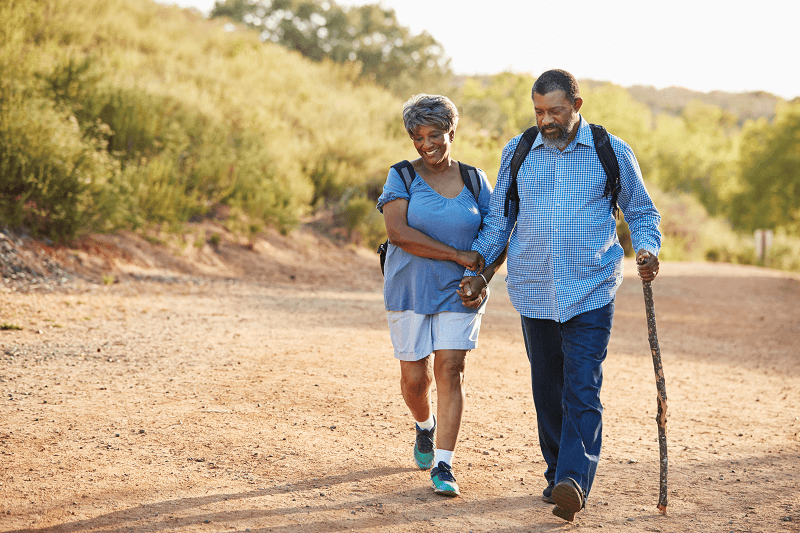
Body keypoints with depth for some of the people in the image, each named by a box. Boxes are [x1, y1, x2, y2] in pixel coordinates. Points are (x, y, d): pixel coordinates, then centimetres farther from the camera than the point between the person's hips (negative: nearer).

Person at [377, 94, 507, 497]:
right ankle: (425, 426, 39)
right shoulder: (402, 177, -3)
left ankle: (443, 465, -6)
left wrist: (484, 278, -9)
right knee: (415, 377, 5)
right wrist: (460, 256, -20)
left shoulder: (474, 179, 4)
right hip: (410, 291, 0)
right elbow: (398, 232, -18)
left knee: (450, 371, -9)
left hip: (458, 293, 1)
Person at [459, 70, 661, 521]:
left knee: (583, 390, -12)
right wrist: (476, 269, 10)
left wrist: (648, 250, -9)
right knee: (547, 389, 9)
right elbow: (499, 219, 17)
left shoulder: (612, 153, 1)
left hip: (590, 292, -3)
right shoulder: (517, 153, 7)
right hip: (534, 292, 3)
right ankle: (558, 471, 21)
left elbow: (642, 212, 11)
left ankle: (574, 480, -19)